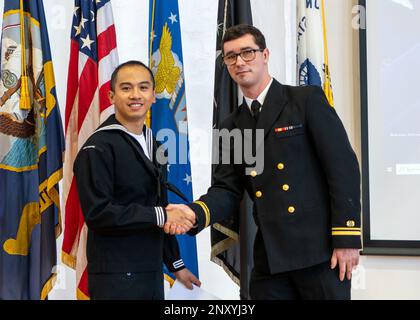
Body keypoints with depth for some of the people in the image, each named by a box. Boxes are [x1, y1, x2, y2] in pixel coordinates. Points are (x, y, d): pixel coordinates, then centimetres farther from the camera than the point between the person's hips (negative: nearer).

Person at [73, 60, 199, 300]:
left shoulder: (151, 144, 14)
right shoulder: (99, 148, -11)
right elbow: (97, 213, -19)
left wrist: (175, 264, 20)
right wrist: (158, 216, -18)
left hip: (152, 273, 7)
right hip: (116, 279, -7)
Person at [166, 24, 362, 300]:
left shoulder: (307, 99, -1)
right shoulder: (232, 127, 14)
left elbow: (343, 166, -7)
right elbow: (227, 189, 9)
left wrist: (347, 238, -13)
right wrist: (195, 212, -13)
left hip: (320, 249, -5)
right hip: (270, 257, 5)